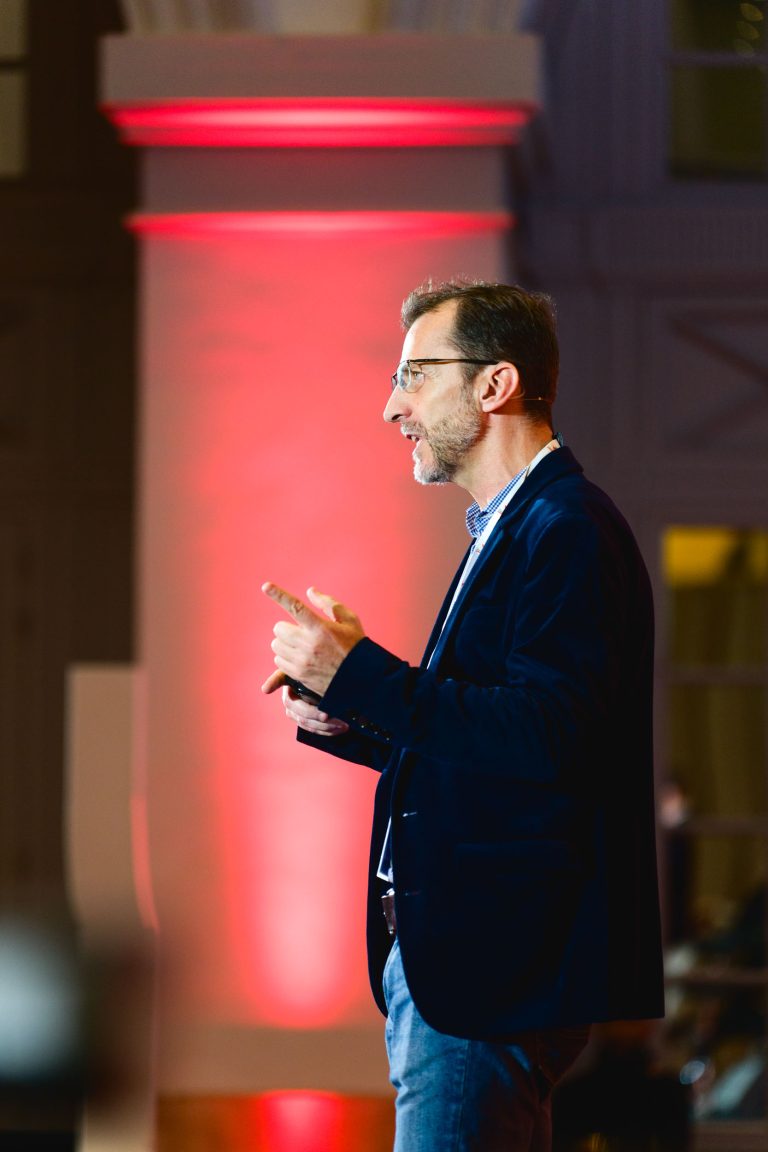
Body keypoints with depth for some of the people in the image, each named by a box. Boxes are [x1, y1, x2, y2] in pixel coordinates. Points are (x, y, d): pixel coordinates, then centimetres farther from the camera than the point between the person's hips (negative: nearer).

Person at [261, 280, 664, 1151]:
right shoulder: (509, 529, 21)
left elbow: (548, 736, -25)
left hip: (495, 969, -11)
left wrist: (361, 674, -22)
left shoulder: (568, 532, -13)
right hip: (447, 955, 11)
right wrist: (348, 720, 7)